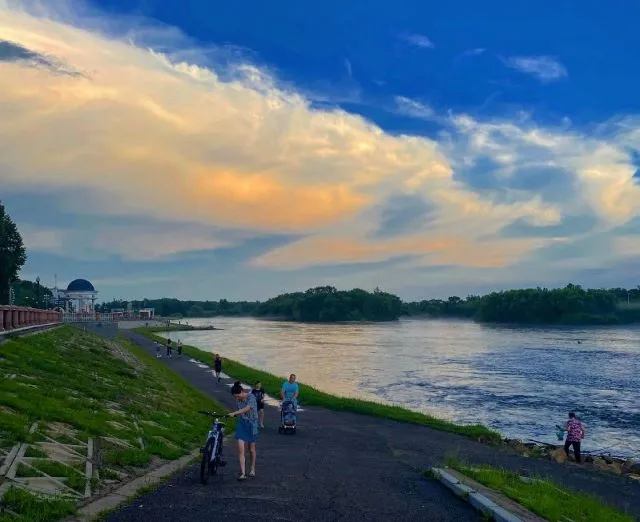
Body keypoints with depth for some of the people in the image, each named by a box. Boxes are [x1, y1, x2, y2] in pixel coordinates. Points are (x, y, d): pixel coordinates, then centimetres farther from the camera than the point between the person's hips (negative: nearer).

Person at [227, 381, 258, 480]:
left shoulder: (251, 397, -18)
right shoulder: (239, 400, 1)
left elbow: (247, 409, -33)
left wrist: (234, 413, -43)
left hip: (251, 424, -4)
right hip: (241, 424, 4)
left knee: (251, 449, 11)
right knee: (240, 449, -10)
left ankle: (252, 469, 32)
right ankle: (242, 473, -9)